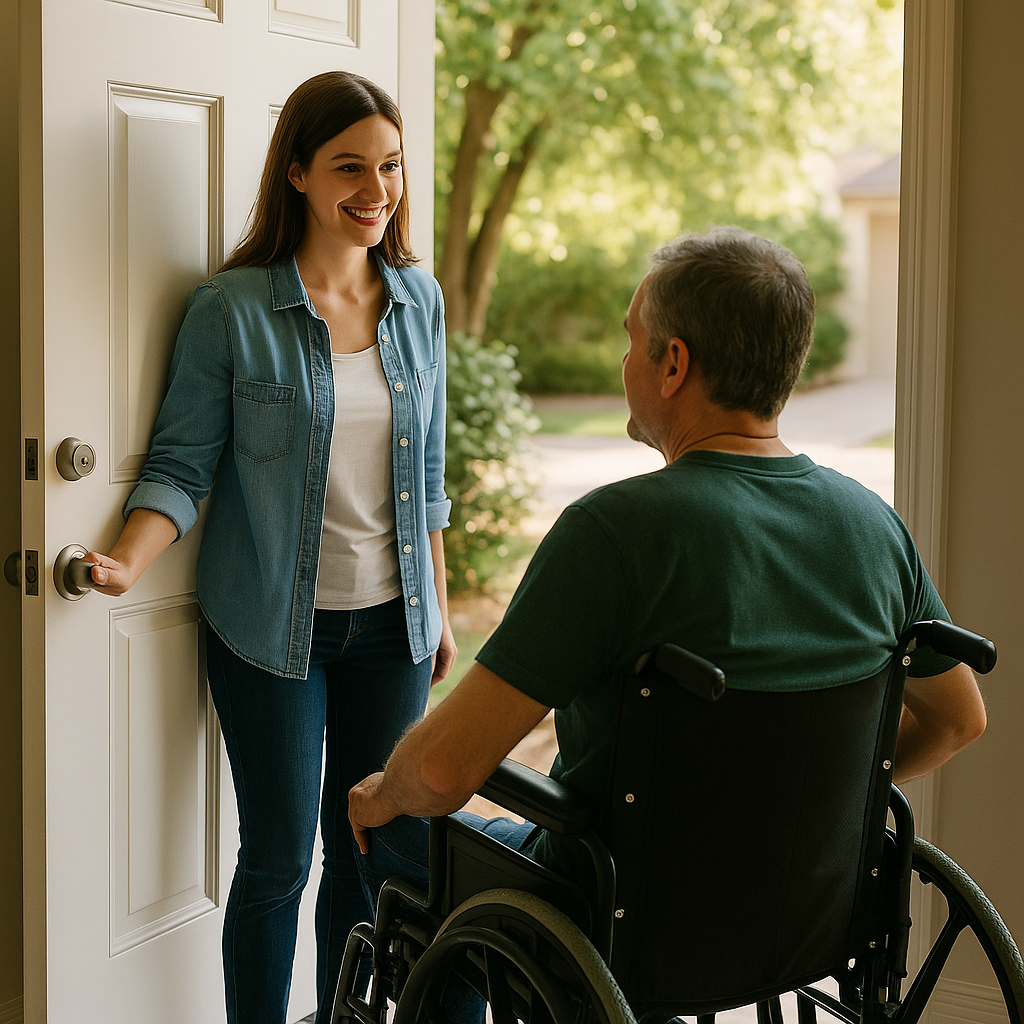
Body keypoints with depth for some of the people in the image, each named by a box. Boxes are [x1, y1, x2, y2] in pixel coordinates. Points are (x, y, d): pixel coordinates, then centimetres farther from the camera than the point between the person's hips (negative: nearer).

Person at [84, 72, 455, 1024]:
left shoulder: (417, 299, 4)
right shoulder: (232, 309, -10)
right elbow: (182, 462, -7)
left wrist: (437, 607, 13)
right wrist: (127, 562, -25)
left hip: (390, 623, 4)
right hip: (274, 627, -4)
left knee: (370, 848, 13)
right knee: (277, 856, 3)